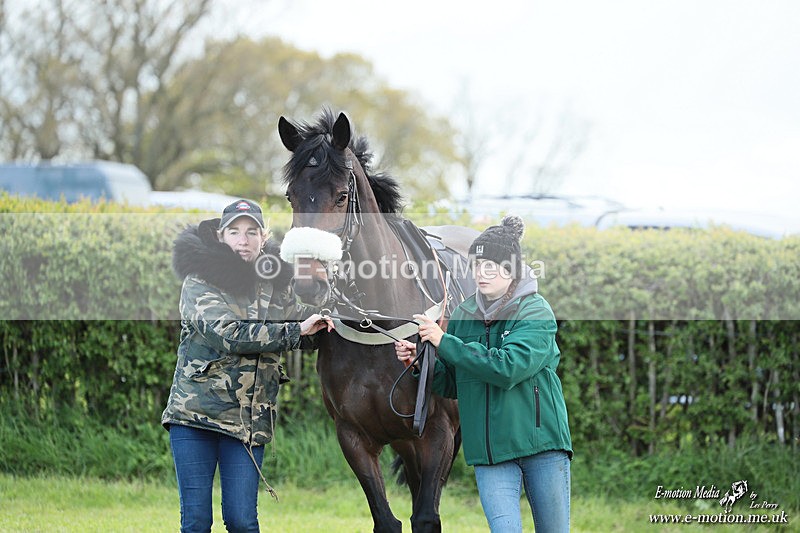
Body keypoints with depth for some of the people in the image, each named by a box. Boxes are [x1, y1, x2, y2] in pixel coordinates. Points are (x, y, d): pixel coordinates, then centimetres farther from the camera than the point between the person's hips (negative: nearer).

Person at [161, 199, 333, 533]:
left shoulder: (274, 286, 12)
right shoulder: (199, 282, -3)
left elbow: (308, 338, 22)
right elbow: (228, 335, -18)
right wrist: (296, 331, -19)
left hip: (249, 420, 3)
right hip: (195, 413, -3)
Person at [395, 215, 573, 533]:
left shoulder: (536, 313, -7)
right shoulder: (464, 314, 8)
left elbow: (507, 368, -23)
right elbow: (451, 386, 15)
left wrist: (444, 342, -18)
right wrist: (419, 363, -5)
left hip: (541, 440, -3)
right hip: (489, 451, 3)